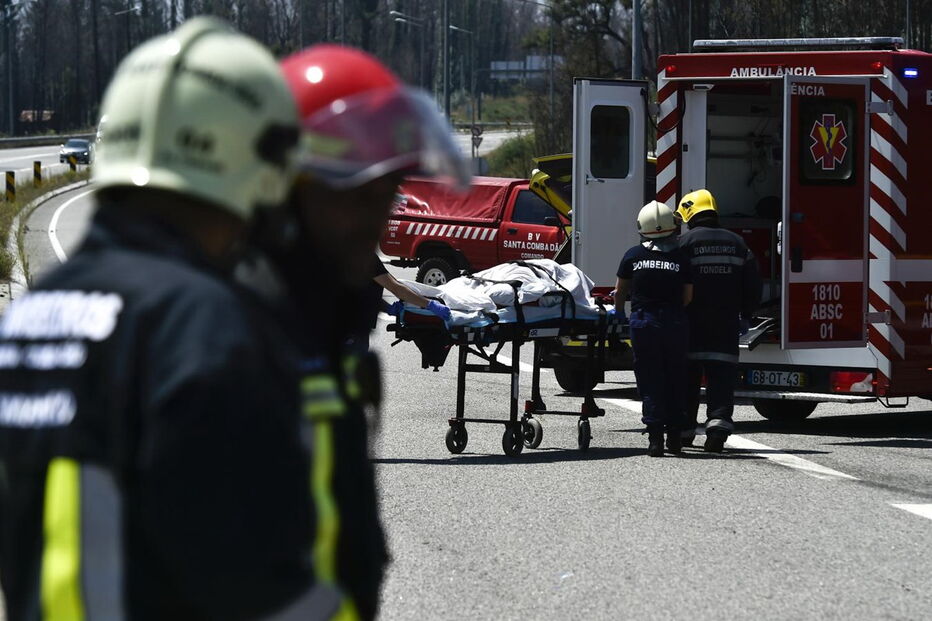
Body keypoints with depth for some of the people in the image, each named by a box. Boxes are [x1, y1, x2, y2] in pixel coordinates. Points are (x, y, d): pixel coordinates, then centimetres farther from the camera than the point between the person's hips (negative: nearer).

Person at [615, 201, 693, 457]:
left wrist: (618, 312, 30)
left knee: (650, 380, 2)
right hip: (674, 321, 1)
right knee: (675, 378, 11)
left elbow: (620, 292, 12)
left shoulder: (633, 256, 0)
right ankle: (675, 437, 14)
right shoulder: (681, 258, -1)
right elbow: (687, 297, 3)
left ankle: (655, 437, -5)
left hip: (643, 322, -1)